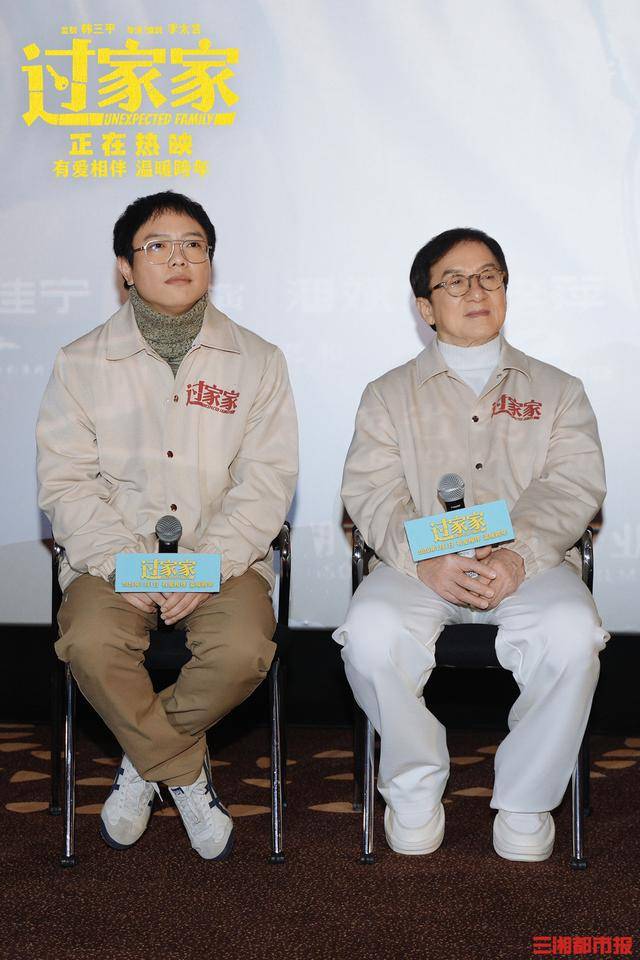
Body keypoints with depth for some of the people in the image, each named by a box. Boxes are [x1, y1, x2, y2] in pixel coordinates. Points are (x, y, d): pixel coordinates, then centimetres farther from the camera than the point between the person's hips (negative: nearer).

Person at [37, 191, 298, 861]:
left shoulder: (257, 362, 7)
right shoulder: (81, 364, 7)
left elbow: (267, 480, -1)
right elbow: (64, 483, 0)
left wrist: (209, 565, -16)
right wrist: (122, 562, -16)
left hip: (225, 557, 0)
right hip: (113, 554, 0)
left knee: (242, 650, -29)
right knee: (91, 644, -30)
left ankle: (144, 760, 1)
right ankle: (186, 777, -4)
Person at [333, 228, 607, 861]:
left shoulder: (557, 391, 18)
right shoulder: (390, 395, 17)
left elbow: (573, 487, 3)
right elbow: (371, 492, 2)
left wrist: (518, 554, -18)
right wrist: (427, 561, -19)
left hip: (530, 563, 0)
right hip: (421, 565, 0)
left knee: (572, 635, -32)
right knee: (372, 632, -31)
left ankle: (525, 802, -10)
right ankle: (414, 787, -6)